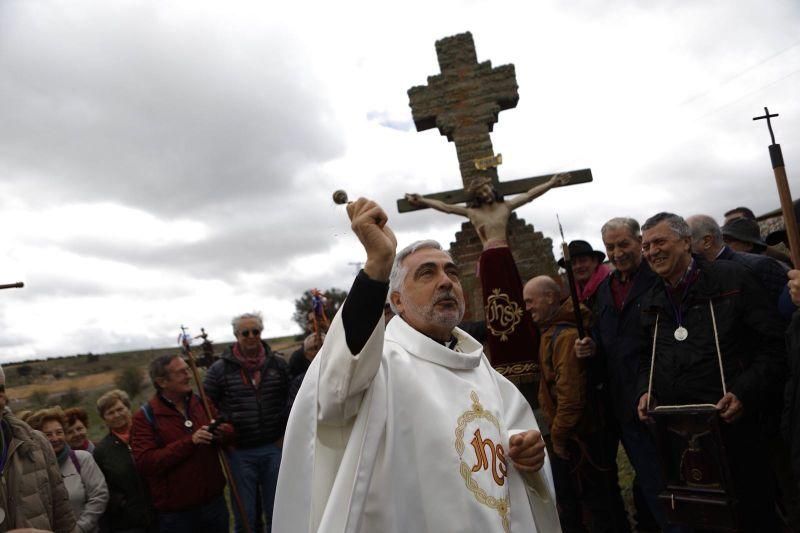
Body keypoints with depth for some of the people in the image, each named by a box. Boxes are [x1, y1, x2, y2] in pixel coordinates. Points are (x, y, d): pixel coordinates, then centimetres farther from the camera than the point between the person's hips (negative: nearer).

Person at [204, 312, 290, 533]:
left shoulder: (278, 365, 1)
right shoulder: (219, 370, -4)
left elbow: (291, 400, 9)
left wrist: (285, 434, 5)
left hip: (273, 449, 1)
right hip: (239, 452, -1)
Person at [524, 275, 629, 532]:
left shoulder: (565, 336, -24)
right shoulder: (552, 331, 9)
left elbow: (571, 395, -27)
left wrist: (558, 436, -17)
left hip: (580, 437, -10)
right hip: (566, 435, 10)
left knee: (599, 504, 6)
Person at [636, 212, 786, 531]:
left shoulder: (733, 279, -5)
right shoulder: (650, 302, 11)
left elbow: (773, 345, -7)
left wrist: (746, 393, -18)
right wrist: (646, 390, 2)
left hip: (732, 424, -4)